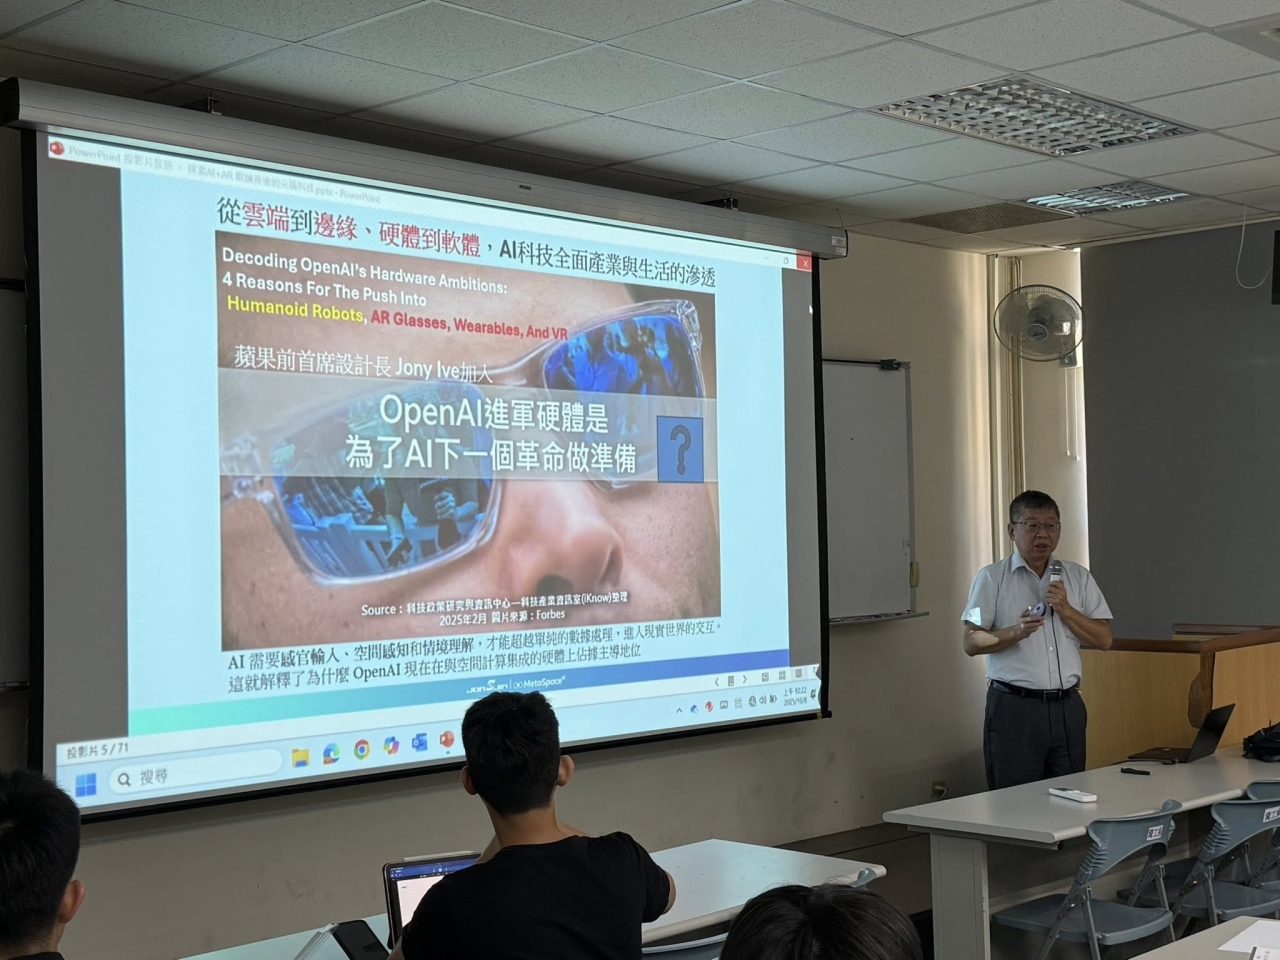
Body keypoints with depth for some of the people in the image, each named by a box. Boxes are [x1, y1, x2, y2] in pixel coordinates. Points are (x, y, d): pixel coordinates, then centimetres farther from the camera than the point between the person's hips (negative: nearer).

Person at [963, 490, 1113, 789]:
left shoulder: (1079, 577, 11)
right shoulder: (991, 578, 0)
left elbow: (1104, 639, 6)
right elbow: (971, 643, -6)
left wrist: (1065, 609, -8)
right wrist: (1016, 632, -22)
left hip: (1067, 707, 4)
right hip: (1014, 707, -4)